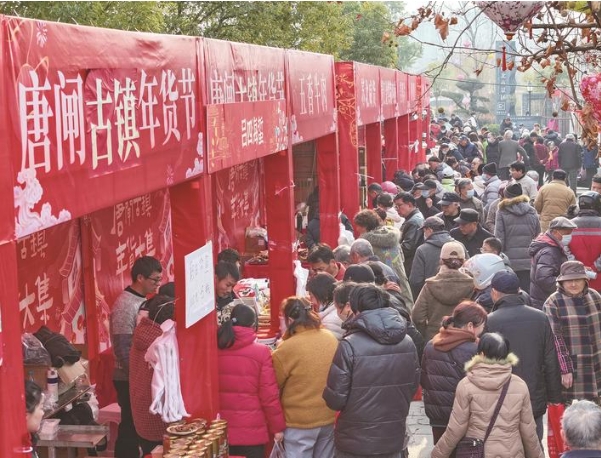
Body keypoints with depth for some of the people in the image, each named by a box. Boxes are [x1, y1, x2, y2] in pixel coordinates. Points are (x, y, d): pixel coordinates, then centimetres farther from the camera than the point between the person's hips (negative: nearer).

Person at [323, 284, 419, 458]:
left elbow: (335, 398, -15)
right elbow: (412, 387, 10)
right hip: (393, 439, 5)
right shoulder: (407, 343, -2)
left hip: (355, 442, -4)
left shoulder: (350, 346, -19)